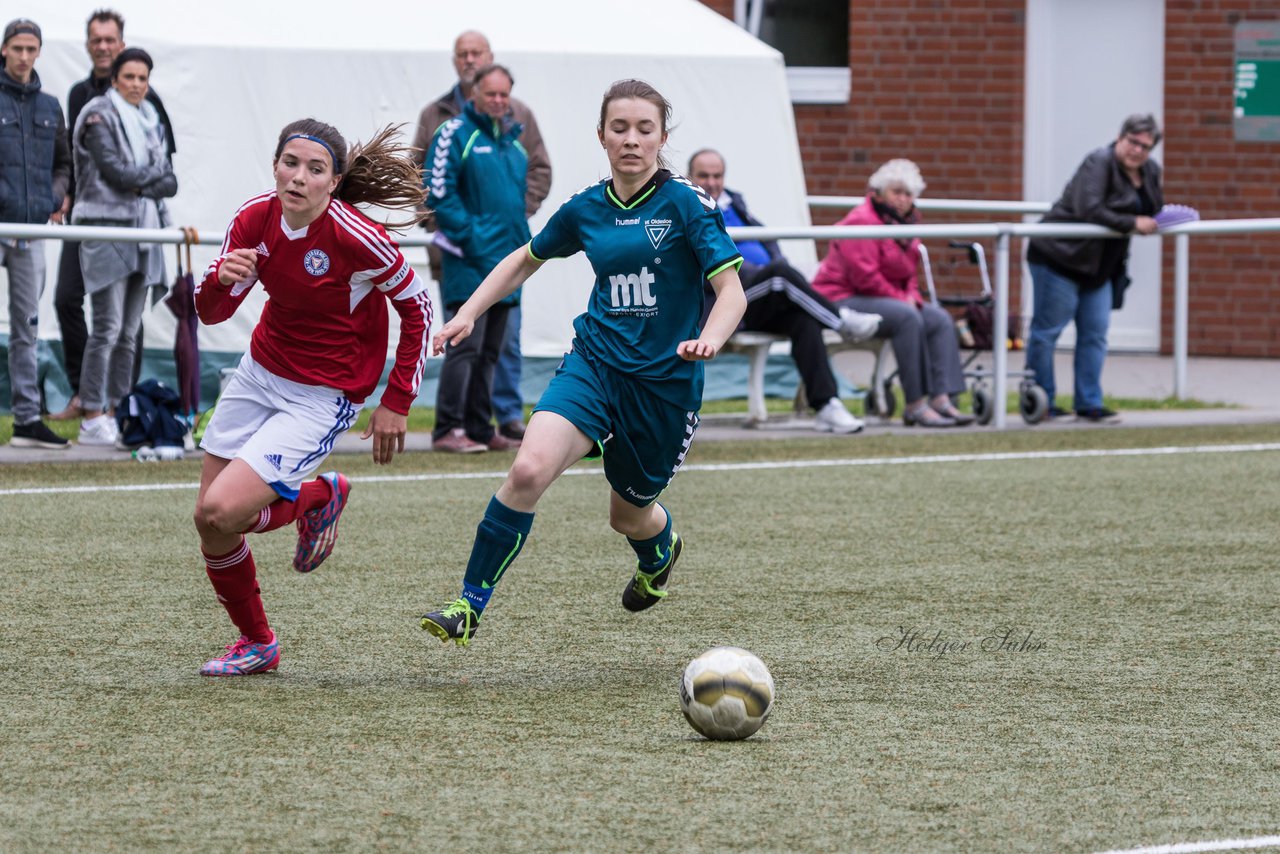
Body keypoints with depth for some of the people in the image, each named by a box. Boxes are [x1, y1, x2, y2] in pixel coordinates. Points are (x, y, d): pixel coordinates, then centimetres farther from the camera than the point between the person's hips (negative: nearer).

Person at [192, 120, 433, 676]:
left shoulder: (356, 238, -23)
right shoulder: (254, 219, -9)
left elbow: (416, 307, -9)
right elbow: (211, 313, -1)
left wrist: (396, 403, -7)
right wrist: (221, 279, -25)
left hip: (322, 397, -6)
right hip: (259, 374, 6)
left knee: (222, 510, -19)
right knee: (208, 522, 4)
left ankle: (316, 498, 11)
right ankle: (255, 644, 26)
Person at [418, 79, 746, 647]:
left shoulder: (686, 204, -9)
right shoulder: (585, 210, 4)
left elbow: (731, 291, -13)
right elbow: (526, 259, 22)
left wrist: (709, 339, -33)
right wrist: (468, 313, 12)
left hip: (665, 382, -2)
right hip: (594, 363, 2)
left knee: (630, 515, 14)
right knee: (528, 470, -24)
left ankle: (660, 552, 54)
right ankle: (470, 605, -16)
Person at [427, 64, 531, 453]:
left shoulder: (512, 140, 16)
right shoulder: (455, 135, -6)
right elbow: (440, 193, -13)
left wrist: (521, 239, 11)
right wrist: (469, 237, -17)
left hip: (505, 259, 8)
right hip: (470, 261, -8)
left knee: (490, 351, 11)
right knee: (465, 346, -12)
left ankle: (480, 428, 15)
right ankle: (448, 430, -11)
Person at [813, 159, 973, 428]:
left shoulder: (903, 223, 15)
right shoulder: (862, 221, -15)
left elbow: (907, 274, 22)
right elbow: (864, 276, -22)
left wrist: (912, 296, -1)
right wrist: (901, 299, -15)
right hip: (842, 300, -10)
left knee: (940, 319, -7)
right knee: (906, 317, -32)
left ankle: (941, 399, -20)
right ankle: (915, 404, -31)